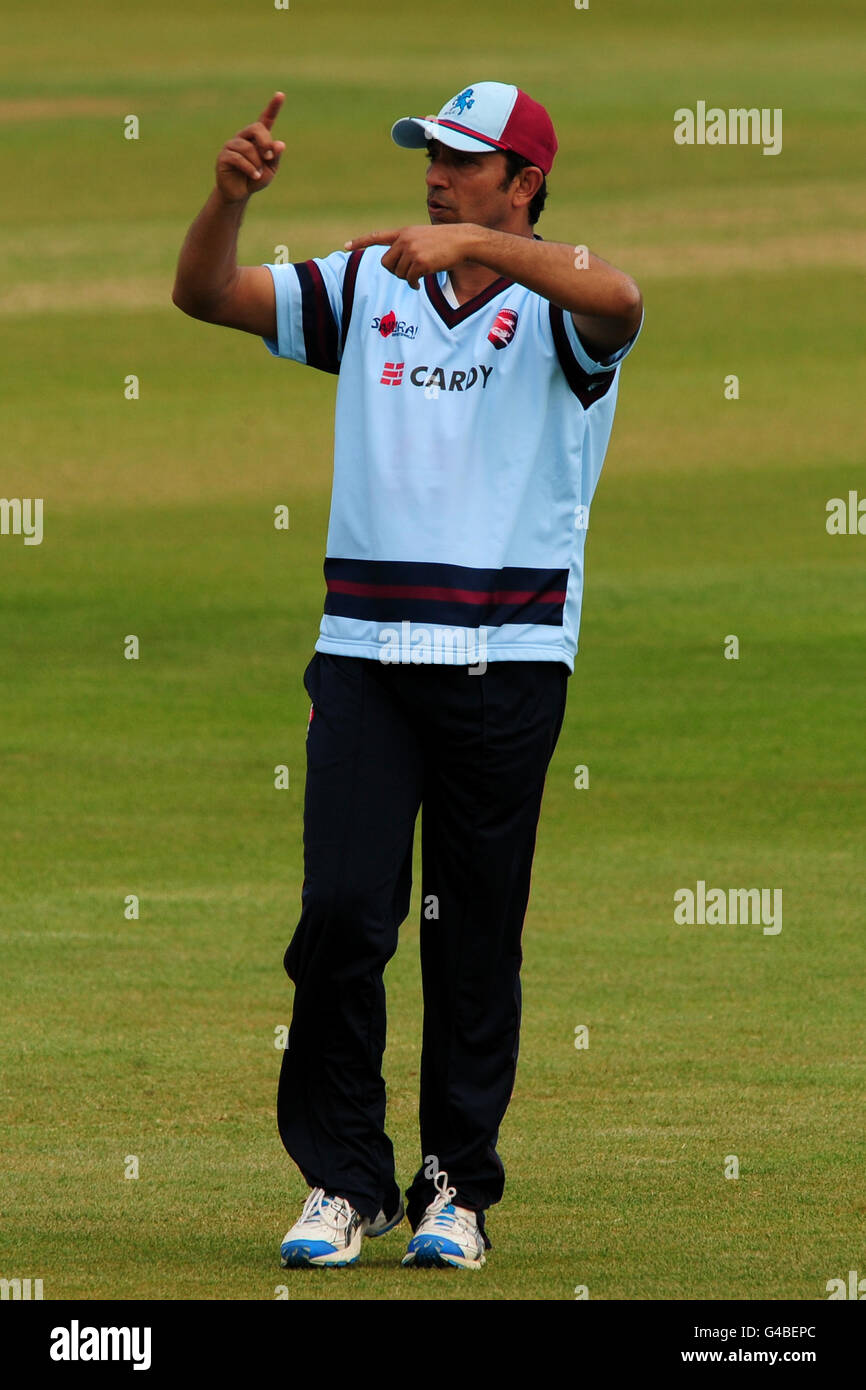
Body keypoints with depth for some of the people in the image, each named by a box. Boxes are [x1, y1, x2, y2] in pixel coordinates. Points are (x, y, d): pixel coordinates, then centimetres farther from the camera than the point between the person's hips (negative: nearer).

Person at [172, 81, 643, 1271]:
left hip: (507, 667, -2)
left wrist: (473, 243, -35)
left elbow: (619, 301, -25)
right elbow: (204, 295, 6)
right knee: (342, 910, -8)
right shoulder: (363, 289, 11)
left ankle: (459, 1189, 15)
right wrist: (232, 196, -13)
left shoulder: (554, 306, -1)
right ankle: (344, 1181, 1)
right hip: (365, 655, 2)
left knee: (477, 937, 4)